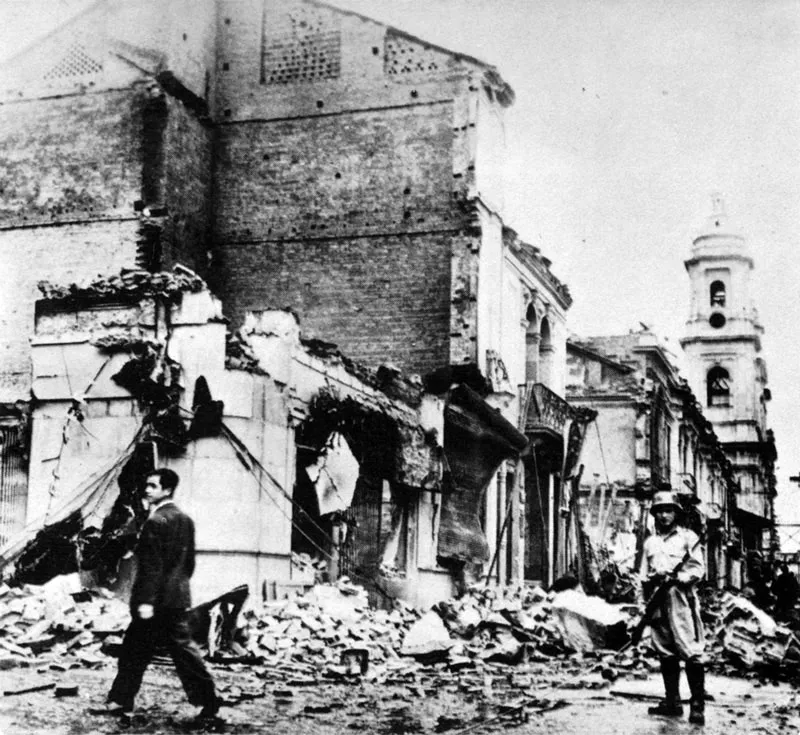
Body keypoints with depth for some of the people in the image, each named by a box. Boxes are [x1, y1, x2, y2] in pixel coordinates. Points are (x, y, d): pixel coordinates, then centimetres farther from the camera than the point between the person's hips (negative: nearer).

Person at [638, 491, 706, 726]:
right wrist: (650, 581, -2)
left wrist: (677, 578, -17)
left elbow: (698, 568, -3)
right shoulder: (650, 542, 20)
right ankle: (672, 702, 15)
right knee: (666, 653, 8)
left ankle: (698, 705, -11)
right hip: (657, 602, 5)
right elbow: (643, 574, 19)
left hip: (681, 599, -5)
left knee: (690, 651, -11)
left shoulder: (688, 537, 6)